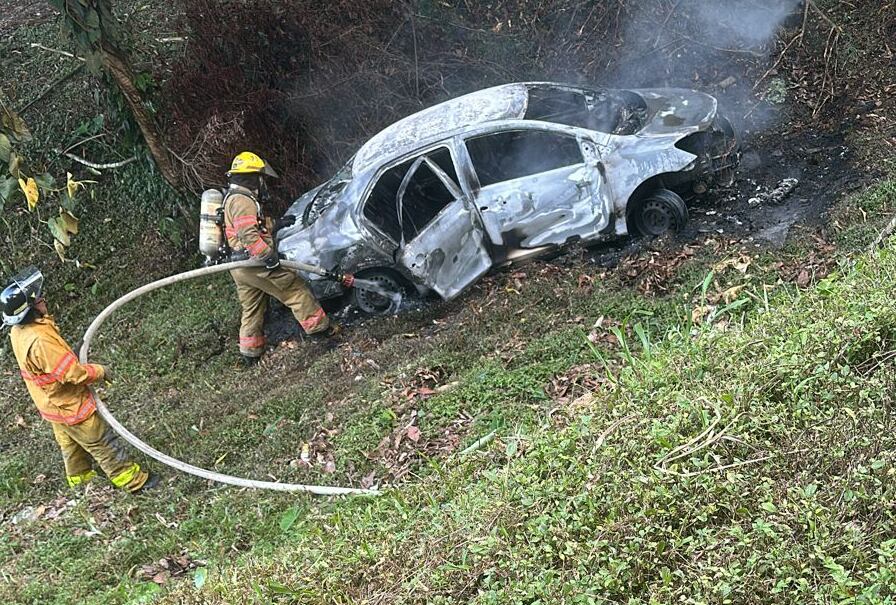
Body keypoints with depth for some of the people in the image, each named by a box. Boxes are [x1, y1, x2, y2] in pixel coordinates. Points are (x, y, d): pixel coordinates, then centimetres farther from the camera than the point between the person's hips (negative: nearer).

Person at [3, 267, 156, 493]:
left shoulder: (18, 331, -7)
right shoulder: (40, 341, -37)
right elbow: (73, 373, -31)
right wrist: (100, 371, -16)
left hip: (52, 405, 9)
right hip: (71, 407, -9)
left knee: (71, 445, 27)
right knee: (104, 443, 7)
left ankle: (81, 482, 45)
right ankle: (134, 481, 20)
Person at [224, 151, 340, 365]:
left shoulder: (233, 199, 20)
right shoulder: (242, 201, -15)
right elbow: (248, 235, -26)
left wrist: (277, 226, 23)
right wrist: (270, 257, -27)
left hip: (240, 269, 11)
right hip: (254, 264, -11)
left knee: (252, 309, 16)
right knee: (295, 288, -3)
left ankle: (250, 353, 20)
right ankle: (319, 327, 1)